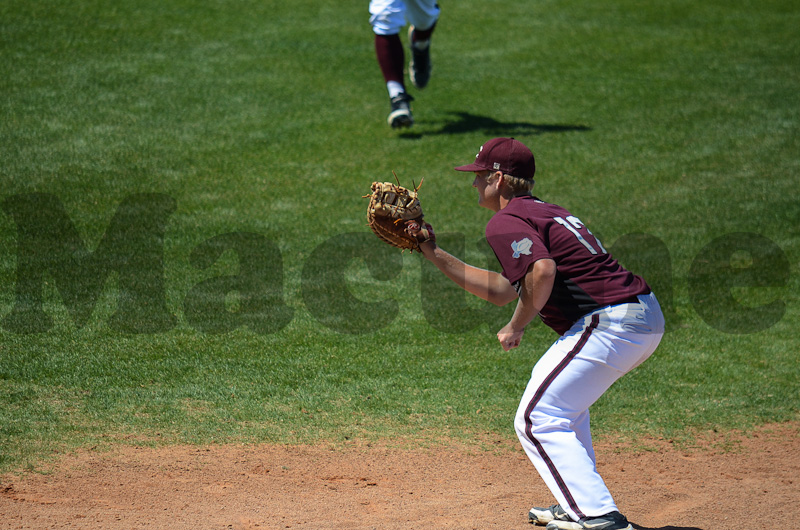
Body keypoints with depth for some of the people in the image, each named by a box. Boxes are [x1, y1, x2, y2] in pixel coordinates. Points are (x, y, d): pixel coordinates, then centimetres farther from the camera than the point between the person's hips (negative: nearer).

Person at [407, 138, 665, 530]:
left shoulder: (505, 222, -5)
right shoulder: (544, 211, 26)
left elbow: (542, 271, -25)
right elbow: (503, 290, 31)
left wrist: (516, 327, -10)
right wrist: (434, 255, 31)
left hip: (610, 320, -10)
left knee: (536, 420, -6)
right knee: (564, 402, 30)